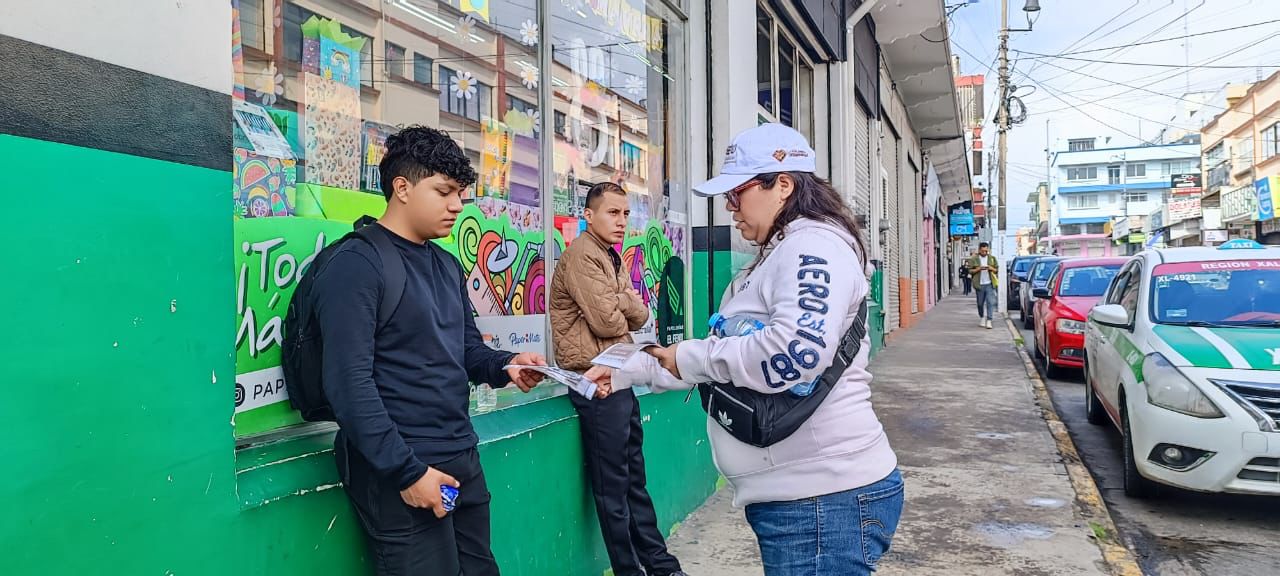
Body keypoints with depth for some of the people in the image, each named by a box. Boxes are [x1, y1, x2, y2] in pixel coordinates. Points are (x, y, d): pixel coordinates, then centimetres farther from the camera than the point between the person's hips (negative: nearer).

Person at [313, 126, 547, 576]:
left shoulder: (448, 266, 13)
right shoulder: (357, 265, -13)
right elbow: (350, 383, -19)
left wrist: (504, 366, -3)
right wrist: (406, 470, -19)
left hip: (462, 457, 8)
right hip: (398, 470, -8)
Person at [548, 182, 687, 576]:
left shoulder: (611, 258, 17)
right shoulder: (582, 255, -12)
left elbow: (639, 316, 8)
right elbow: (606, 321, -20)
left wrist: (618, 303, -11)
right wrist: (623, 312, 0)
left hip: (619, 379, 10)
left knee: (634, 479, 16)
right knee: (612, 487, 0)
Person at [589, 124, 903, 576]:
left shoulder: (814, 244, -13)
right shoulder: (777, 257, 19)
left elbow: (798, 349, -30)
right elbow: (731, 353, 23)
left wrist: (692, 357, -16)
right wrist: (627, 371, 16)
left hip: (825, 496, -10)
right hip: (795, 492, 10)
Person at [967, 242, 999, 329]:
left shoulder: (992, 258, 8)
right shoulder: (974, 259, 2)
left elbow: (997, 270, 11)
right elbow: (970, 271, 0)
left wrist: (991, 268, -10)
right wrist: (978, 269, -16)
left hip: (989, 284, 0)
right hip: (980, 284, 0)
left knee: (991, 302, -10)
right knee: (980, 303, 9)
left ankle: (989, 321, -11)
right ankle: (982, 318, 30)